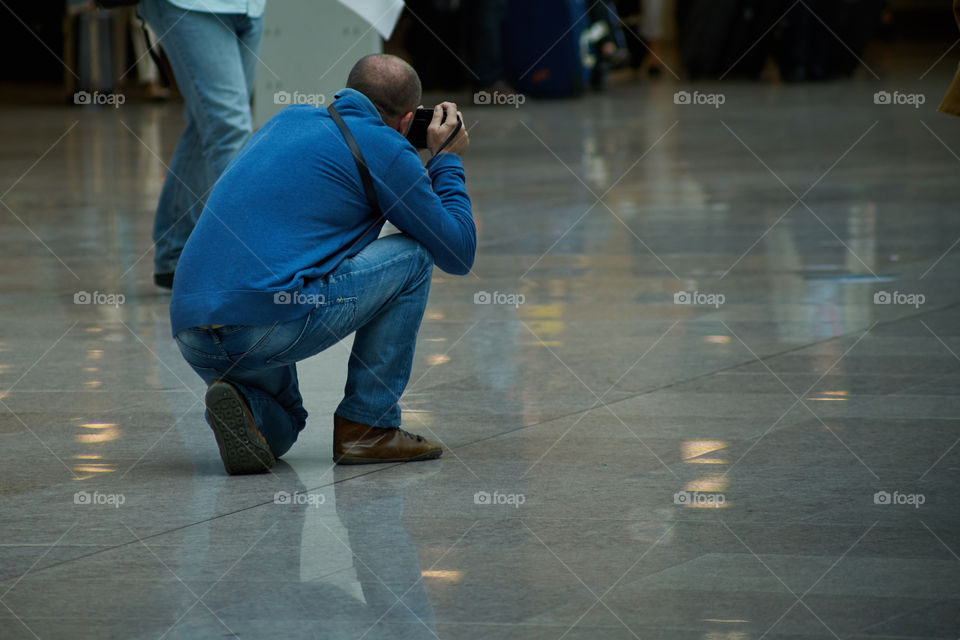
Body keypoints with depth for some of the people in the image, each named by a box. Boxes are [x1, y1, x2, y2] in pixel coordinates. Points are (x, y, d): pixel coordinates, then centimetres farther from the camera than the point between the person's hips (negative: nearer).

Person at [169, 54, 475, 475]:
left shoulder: (288, 119, 24)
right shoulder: (385, 148, 4)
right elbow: (459, 253, 9)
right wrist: (447, 159, 23)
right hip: (270, 323, -7)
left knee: (283, 429, 34)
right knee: (411, 257, 14)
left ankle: (244, 404, -1)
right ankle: (366, 425, 11)